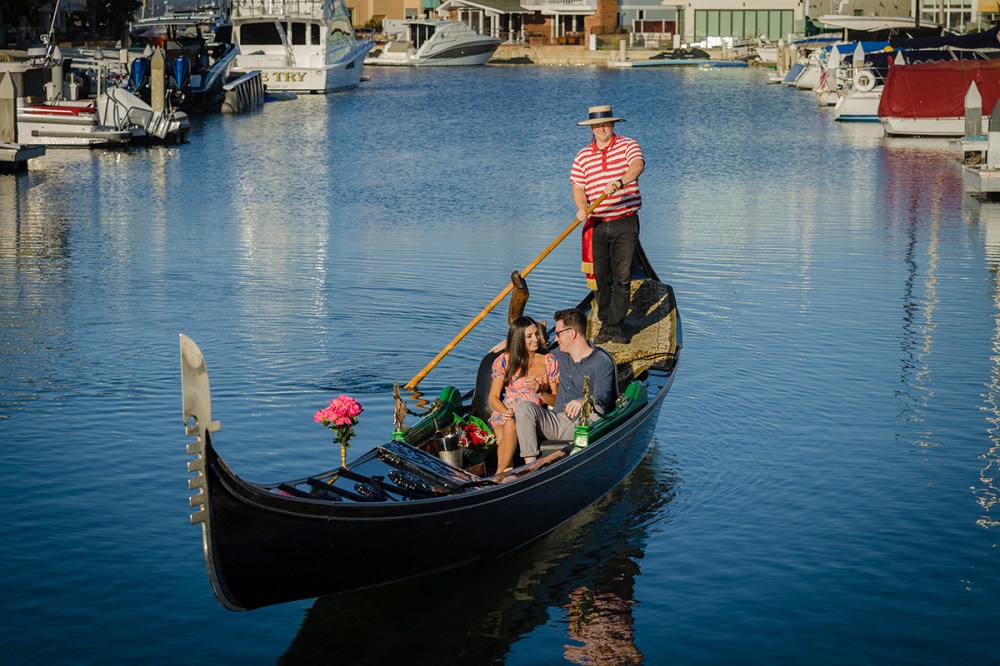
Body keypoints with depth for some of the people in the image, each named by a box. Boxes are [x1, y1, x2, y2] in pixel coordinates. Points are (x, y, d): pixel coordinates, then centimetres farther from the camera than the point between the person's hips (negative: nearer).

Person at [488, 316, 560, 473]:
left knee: (511, 426, -35)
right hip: (505, 414, 0)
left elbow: (555, 401, 9)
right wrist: (506, 412, -13)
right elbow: (493, 398, 8)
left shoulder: (549, 361, 9)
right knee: (510, 425, -36)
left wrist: (541, 391, -12)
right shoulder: (505, 360, 8)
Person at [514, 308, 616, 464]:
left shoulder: (602, 362, -2)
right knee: (524, 407, -20)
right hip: (555, 421, 6)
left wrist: (583, 402, -40)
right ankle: (530, 465, -32)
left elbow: (602, 397, -17)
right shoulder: (559, 355, 20)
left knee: (593, 414, -39)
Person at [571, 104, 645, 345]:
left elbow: (638, 165, -21)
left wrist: (620, 182, -42)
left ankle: (615, 326, 1)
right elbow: (578, 187, 5)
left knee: (623, 277, -6)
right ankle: (605, 324, 16)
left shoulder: (628, 145, -1)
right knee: (601, 278, 6)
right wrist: (581, 207, -18)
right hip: (597, 224, 3)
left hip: (625, 223, -3)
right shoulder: (583, 156, 9)